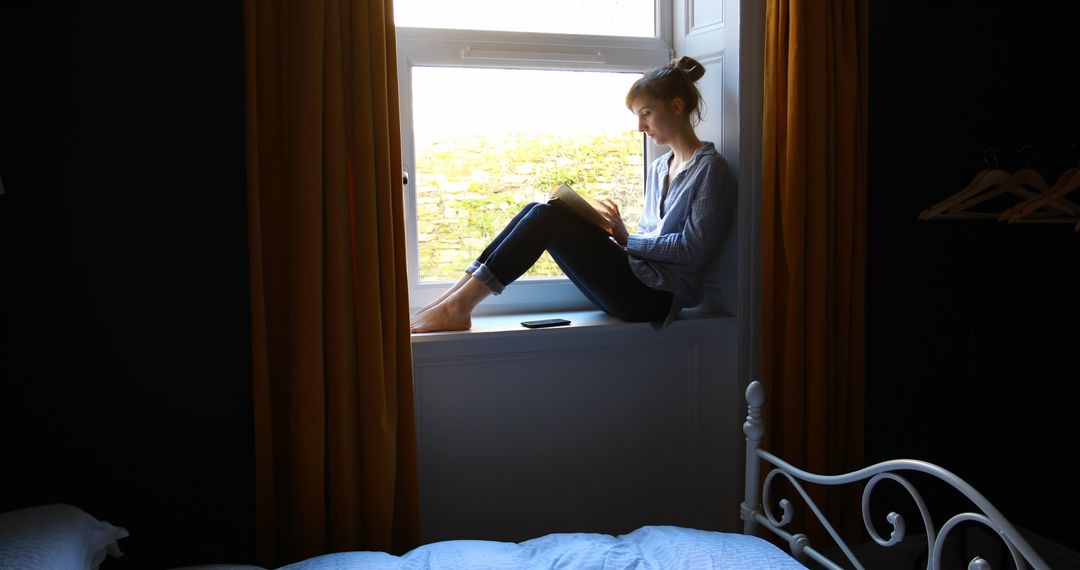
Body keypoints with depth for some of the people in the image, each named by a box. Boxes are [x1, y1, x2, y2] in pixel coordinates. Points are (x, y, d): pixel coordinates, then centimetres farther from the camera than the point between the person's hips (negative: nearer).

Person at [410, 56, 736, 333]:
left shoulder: (710, 169, -5)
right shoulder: (658, 168, 20)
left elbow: (693, 250, -14)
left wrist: (626, 239, -9)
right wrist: (619, 234, -2)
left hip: (657, 297, -8)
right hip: (636, 282, 8)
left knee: (548, 216, -19)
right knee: (539, 212, -7)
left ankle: (459, 307, -18)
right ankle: (452, 300, -13)